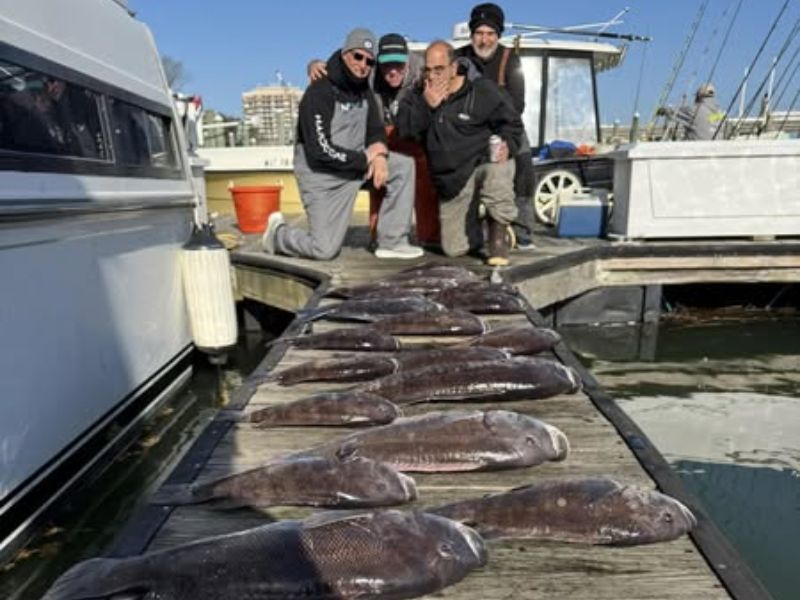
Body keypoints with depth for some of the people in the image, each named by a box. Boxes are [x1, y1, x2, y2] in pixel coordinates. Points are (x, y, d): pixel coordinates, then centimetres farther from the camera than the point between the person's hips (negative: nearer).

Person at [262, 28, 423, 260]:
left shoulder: (363, 90, 4)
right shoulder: (319, 93, -20)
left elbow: (376, 130, 9)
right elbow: (321, 152, -26)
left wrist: (379, 154, -15)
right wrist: (366, 159, -20)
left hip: (356, 162, 7)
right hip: (322, 175, -7)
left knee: (404, 165, -11)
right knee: (325, 250, -10)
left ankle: (392, 242, -6)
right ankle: (278, 232, 21)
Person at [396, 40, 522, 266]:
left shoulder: (481, 89, -2)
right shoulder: (418, 96, 10)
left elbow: (511, 122, 1)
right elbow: (403, 130, -3)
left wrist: (507, 144, -19)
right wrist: (426, 105, -16)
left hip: (486, 162, -3)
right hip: (451, 182, 4)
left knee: (496, 174, -43)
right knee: (454, 249, -1)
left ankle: (498, 233, -16)